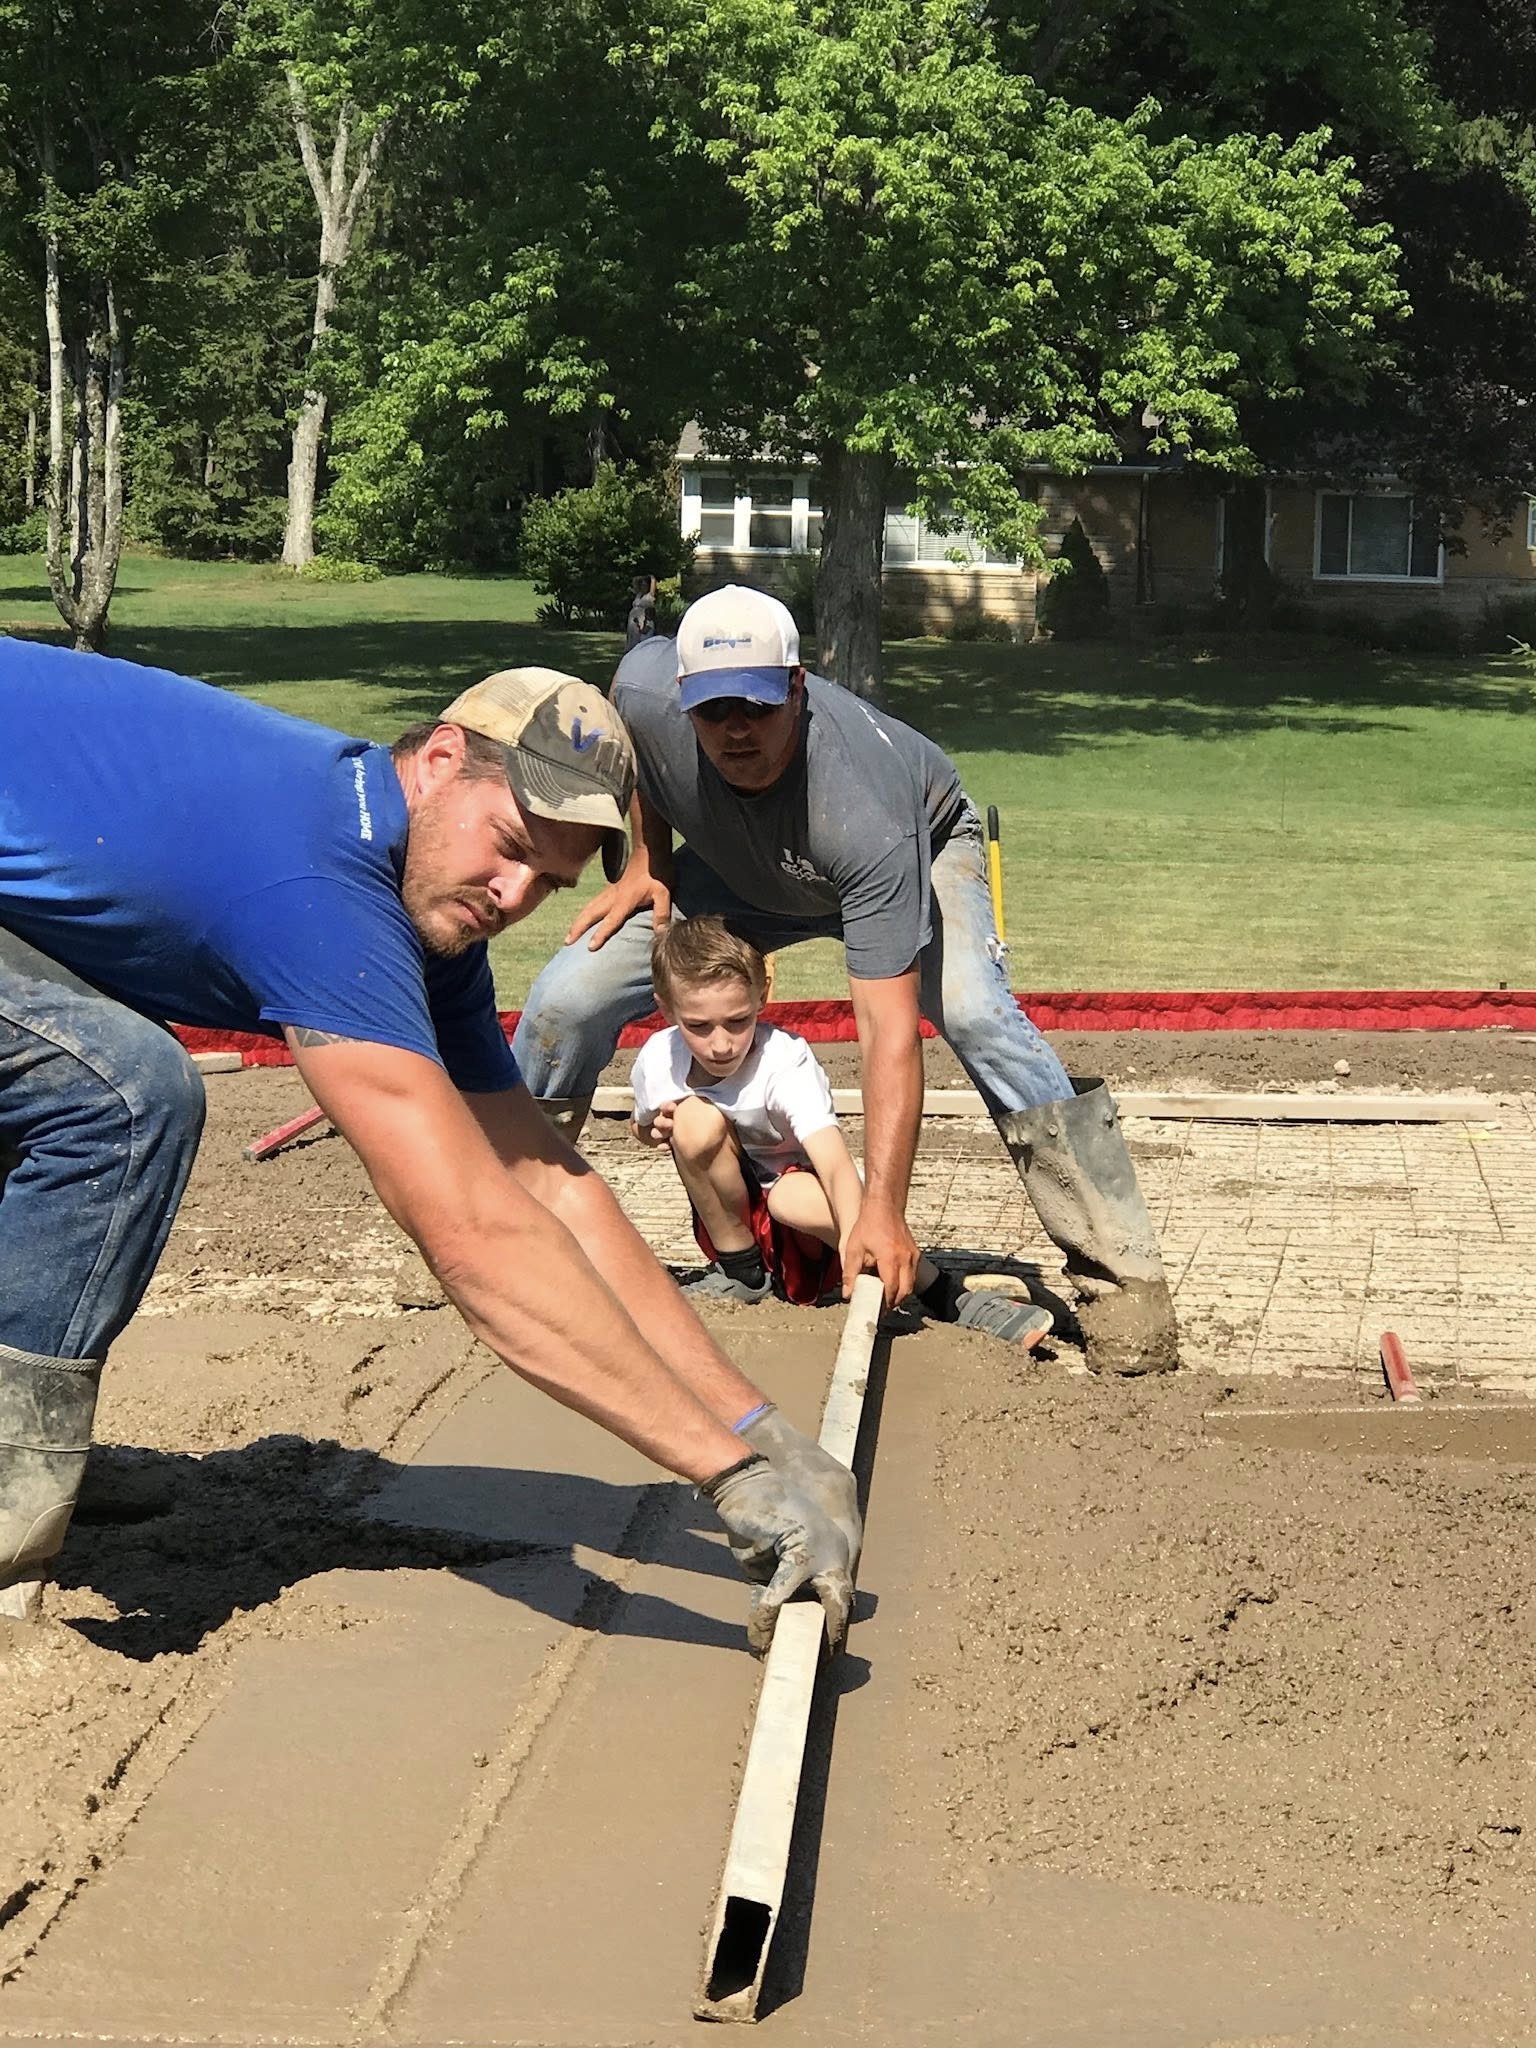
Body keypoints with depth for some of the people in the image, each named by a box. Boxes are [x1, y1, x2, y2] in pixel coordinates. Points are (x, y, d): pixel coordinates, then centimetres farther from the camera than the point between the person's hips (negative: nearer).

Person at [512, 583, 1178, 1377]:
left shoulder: (866, 820, -44)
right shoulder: (644, 688, -32)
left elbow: (888, 1028, -45)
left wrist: (881, 1211, -50)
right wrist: (645, 862, -2)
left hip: (923, 844, -4)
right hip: (737, 870, 5)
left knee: (976, 1014, -34)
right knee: (568, 998, -10)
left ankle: (1121, 1281, -27)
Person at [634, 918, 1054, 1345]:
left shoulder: (785, 1063, -24)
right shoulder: (657, 1061, -12)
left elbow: (836, 1163, -40)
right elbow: (643, 1128, 13)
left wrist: (854, 1237, -59)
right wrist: (659, 1130, -13)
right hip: (731, 1222, 3)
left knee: (795, 1197, -40)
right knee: (695, 1119, -26)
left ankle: (947, 1297, -26)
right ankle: (738, 1269, -5)